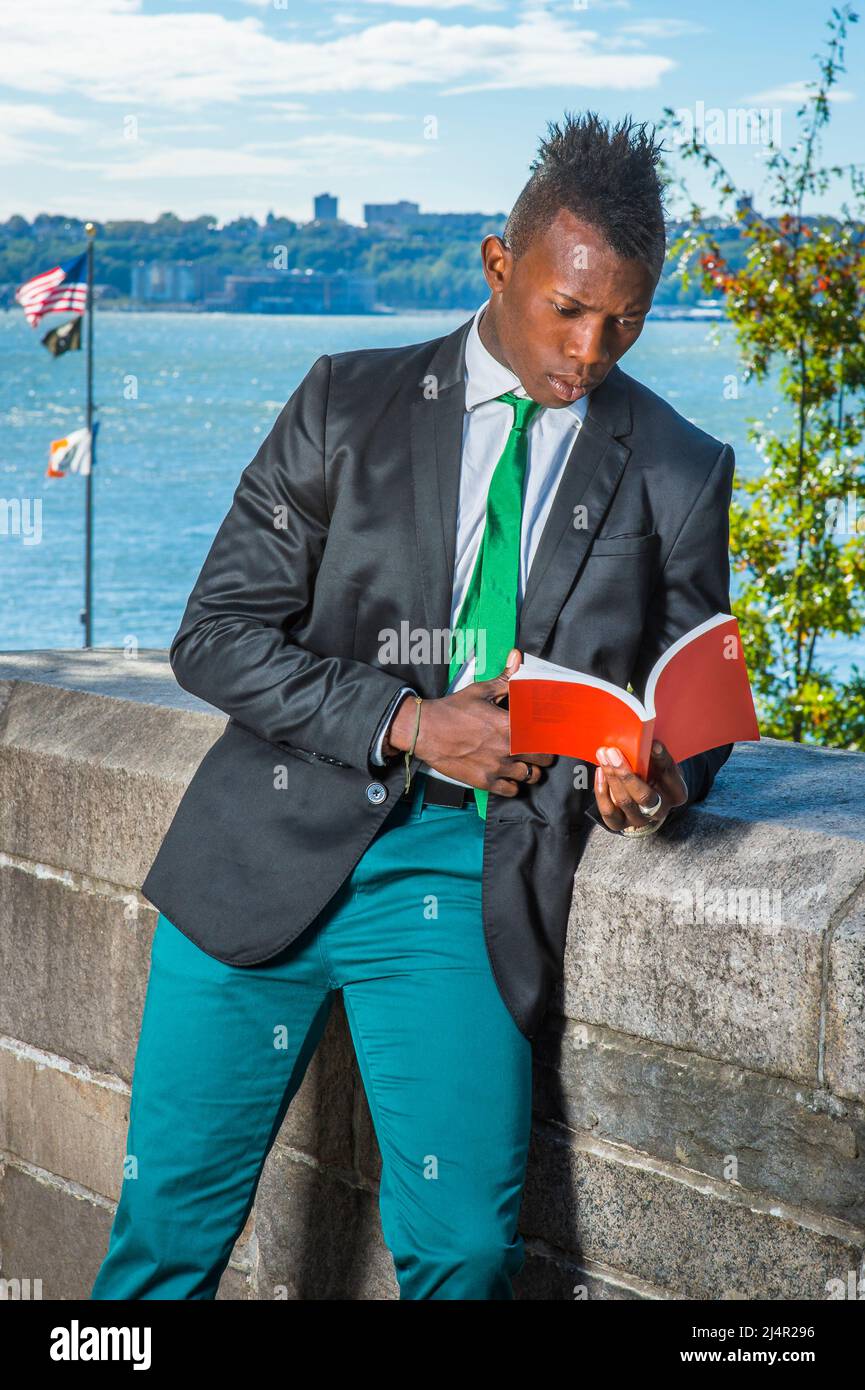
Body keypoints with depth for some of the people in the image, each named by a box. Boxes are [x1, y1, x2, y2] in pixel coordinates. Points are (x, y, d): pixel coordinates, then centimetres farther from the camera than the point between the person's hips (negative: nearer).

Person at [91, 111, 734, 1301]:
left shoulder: (680, 475, 5)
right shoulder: (350, 402, 2)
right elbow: (216, 635, -1)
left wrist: (661, 786, -12)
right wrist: (409, 723, -15)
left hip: (469, 885, 0)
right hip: (277, 855, 0)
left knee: (467, 1248, -10)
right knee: (166, 1226, 4)